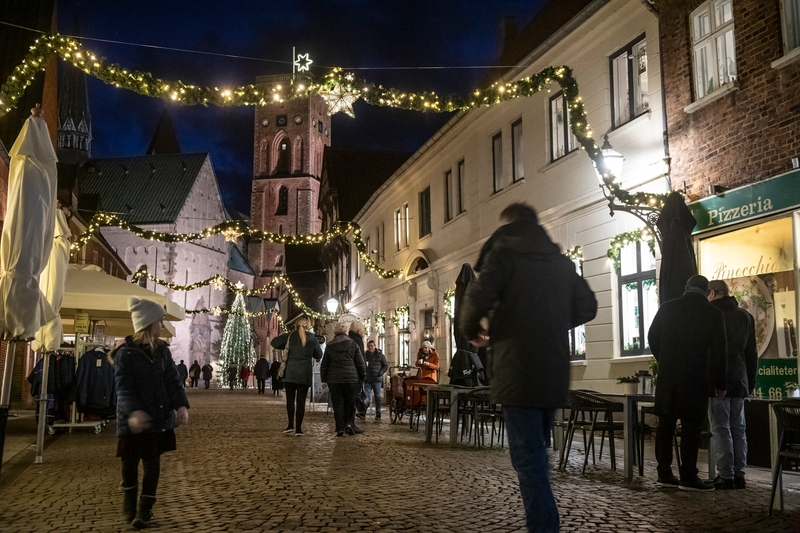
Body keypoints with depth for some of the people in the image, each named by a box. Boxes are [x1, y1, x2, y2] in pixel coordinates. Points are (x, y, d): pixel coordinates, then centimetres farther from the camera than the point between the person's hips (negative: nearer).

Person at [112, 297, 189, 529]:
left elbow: (173, 380, 4)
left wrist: (181, 405, -11)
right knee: (130, 462, 9)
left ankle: (145, 508, 16)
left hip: (159, 417, 4)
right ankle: (129, 504, 30)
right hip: (134, 419, -4)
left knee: (152, 462, 7)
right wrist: (133, 411, -34)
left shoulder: (162, 350, 6)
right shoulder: (125, 353, -10)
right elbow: (123, 387, -18)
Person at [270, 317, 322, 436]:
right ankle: (298, 428, 0)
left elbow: (274, 342, 3)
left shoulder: (290, 336, 1)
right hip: (305, 373, 0)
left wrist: (286, 347, 14)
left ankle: (291, 425, 11)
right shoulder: (312, 338, 2)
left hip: (290, 372, 0)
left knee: (290, 399, 12)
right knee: (301, 400, 2)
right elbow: (319, 355, 12)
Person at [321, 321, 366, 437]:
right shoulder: (353, 344, 0)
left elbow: (324, 364, 8)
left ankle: (340, 429, 1)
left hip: (334, 379, 1)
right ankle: (348, 423, -1)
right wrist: (362, 376, 13)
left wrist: (324, 378, 16)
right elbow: (360, 362, 2)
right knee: (350, 402, 12)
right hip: (351, 378, -1)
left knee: (337, 403, 3)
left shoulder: (330, 346, 5)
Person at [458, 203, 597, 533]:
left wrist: (472, 331, 3)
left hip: (519, 372, -6)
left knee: (528, 460, -4)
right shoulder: (560, 260, 14)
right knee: (536, 455, 20)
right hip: (555, 374, 7)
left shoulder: (504, 251, -3)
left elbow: (478, 298, -17)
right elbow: (587, 307, 17)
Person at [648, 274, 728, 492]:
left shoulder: (667, 308, 3)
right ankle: (688, 477, 2)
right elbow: (719, 351, -5)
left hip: (668, 376, 3)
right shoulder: (714, 313, -5)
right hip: (695, 378, -3)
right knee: (690, 427, 0)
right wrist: (720, 383, 4)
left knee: (665, 425, 7)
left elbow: (652, 337, 11)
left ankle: (664, 474, 10)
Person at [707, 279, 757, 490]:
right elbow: (752, 353, 14)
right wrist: (751, 382, 18)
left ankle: (726, 476, -4)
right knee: (738, 428, 10)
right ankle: (739, 475, 12)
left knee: (721, 429, -4)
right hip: (739, 381, 6)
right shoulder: (745, 316, 12)